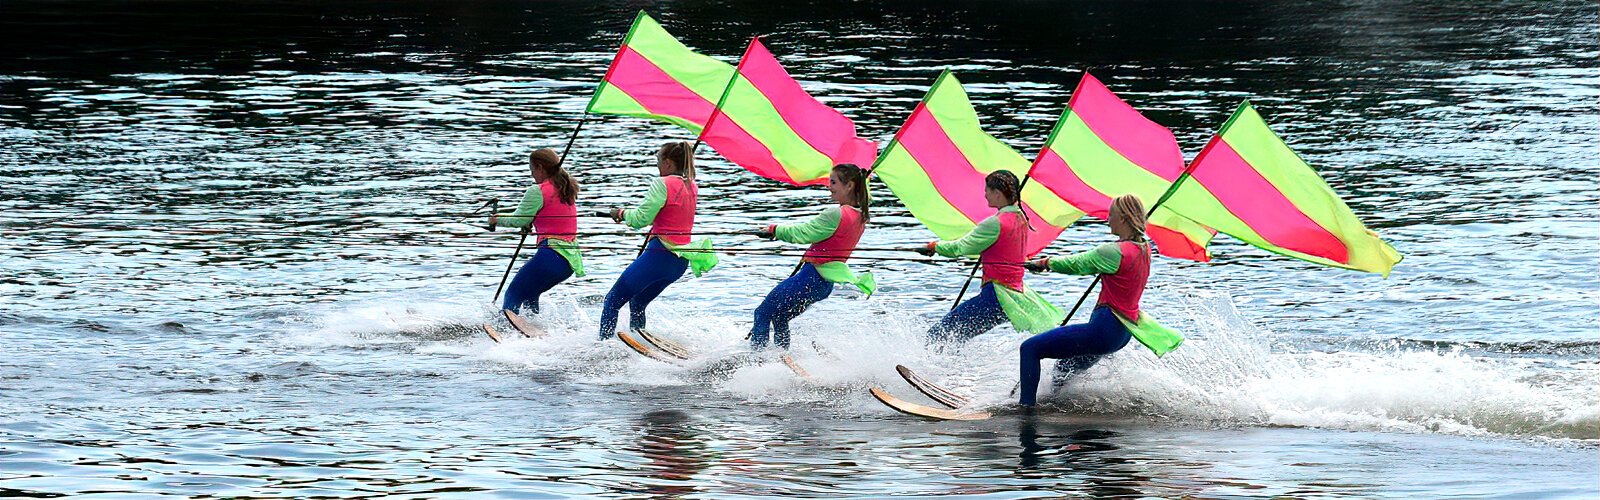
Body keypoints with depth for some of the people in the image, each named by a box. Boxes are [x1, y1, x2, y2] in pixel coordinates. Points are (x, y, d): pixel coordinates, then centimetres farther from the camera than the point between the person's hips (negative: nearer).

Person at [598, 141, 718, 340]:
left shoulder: (662, 184, -13)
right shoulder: (692, 188, 11)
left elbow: (641, 219, -16)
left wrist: (622, 214, 4)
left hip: (660, 255, -8)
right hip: (681, 261, 8)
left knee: (613, 301, 1)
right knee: (637, 303, 24)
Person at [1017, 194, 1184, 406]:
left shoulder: (1116, 253, -20)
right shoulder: (1143, 249, 7)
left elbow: (1077, 265, -8)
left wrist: (1044, 263, 9)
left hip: (1104, 329, -10)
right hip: (1123, 333, 10)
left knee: (1030, 349, -9)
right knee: (1065, 368, 31)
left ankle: (1027, 408, -14)